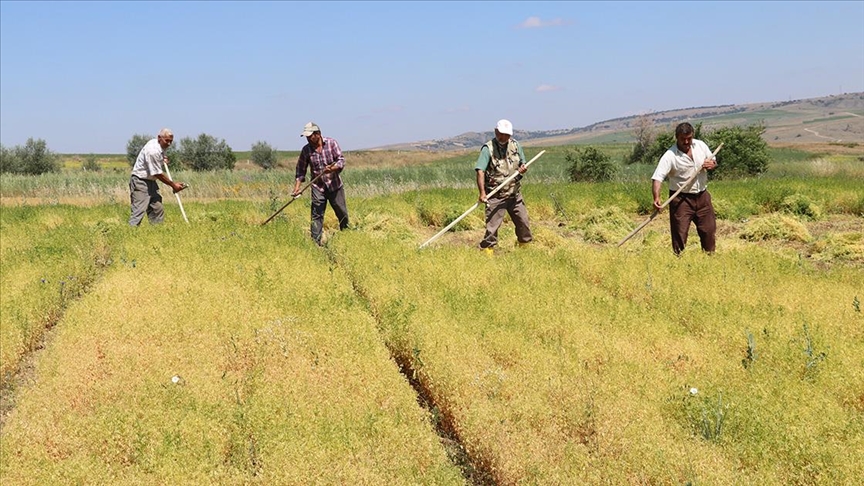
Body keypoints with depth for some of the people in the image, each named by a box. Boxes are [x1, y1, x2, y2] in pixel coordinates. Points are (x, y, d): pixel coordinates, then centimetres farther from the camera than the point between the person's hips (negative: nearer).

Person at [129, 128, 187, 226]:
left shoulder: (161, 146, 5)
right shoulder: (153, 151, -24)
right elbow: (158, 174, -21)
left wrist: (164, 157, 5)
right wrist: (173, 185, -14)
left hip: (151, 181, 10)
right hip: (140, 182, -10)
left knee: (158, 211, 7)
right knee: (139, 211, -17)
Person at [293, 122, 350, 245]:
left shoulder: (331, 143, -7)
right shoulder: (306, 150, -3)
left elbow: (341, 161, -11)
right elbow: (300, 170, 3)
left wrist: (332, 168, -31)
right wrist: (297, 187, -8)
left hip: (335, 185, 0)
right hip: (317, 187, 0)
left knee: (343, 214, 10)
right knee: (316, 216, -6)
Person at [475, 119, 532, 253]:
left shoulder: (515, 145, 5)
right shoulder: (488, 148, -13)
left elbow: (522, 163, 18)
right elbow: (480, 171, -20)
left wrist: (523, 168, -8)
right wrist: (482, 193, -31)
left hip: (514, 194, 6)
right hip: (495, 196, -5)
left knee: (523, 222, 13)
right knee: (492, 225, -7)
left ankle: (525, 246, 33)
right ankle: (486, 251, 2)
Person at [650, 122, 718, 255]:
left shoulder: (701, 145, 0)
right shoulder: (670, 156, -17)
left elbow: (713, 161, 16)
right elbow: (657, 178, -26)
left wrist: (711, 164, -10)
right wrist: (656, 197, -43)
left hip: (702, 196, 5)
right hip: (681, 199, -5)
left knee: (709, 229, 13)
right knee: (680, 233, -6)